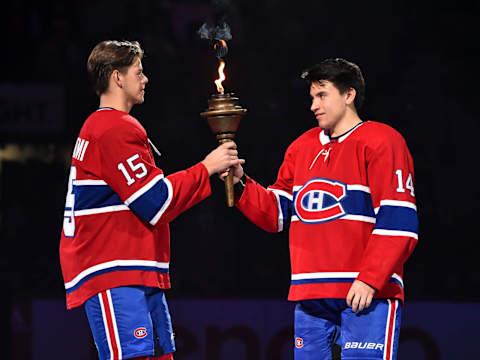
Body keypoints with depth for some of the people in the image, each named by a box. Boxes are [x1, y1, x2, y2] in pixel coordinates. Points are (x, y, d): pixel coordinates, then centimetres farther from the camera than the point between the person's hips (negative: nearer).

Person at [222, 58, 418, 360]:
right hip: (310, 297, 7)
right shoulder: (302, 148, 19)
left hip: (366, 294, -7)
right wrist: (241, 185, 1)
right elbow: (277, 214, 17)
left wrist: (369, 280, -18)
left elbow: (397, 222, -11)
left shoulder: (381, 142, -3)